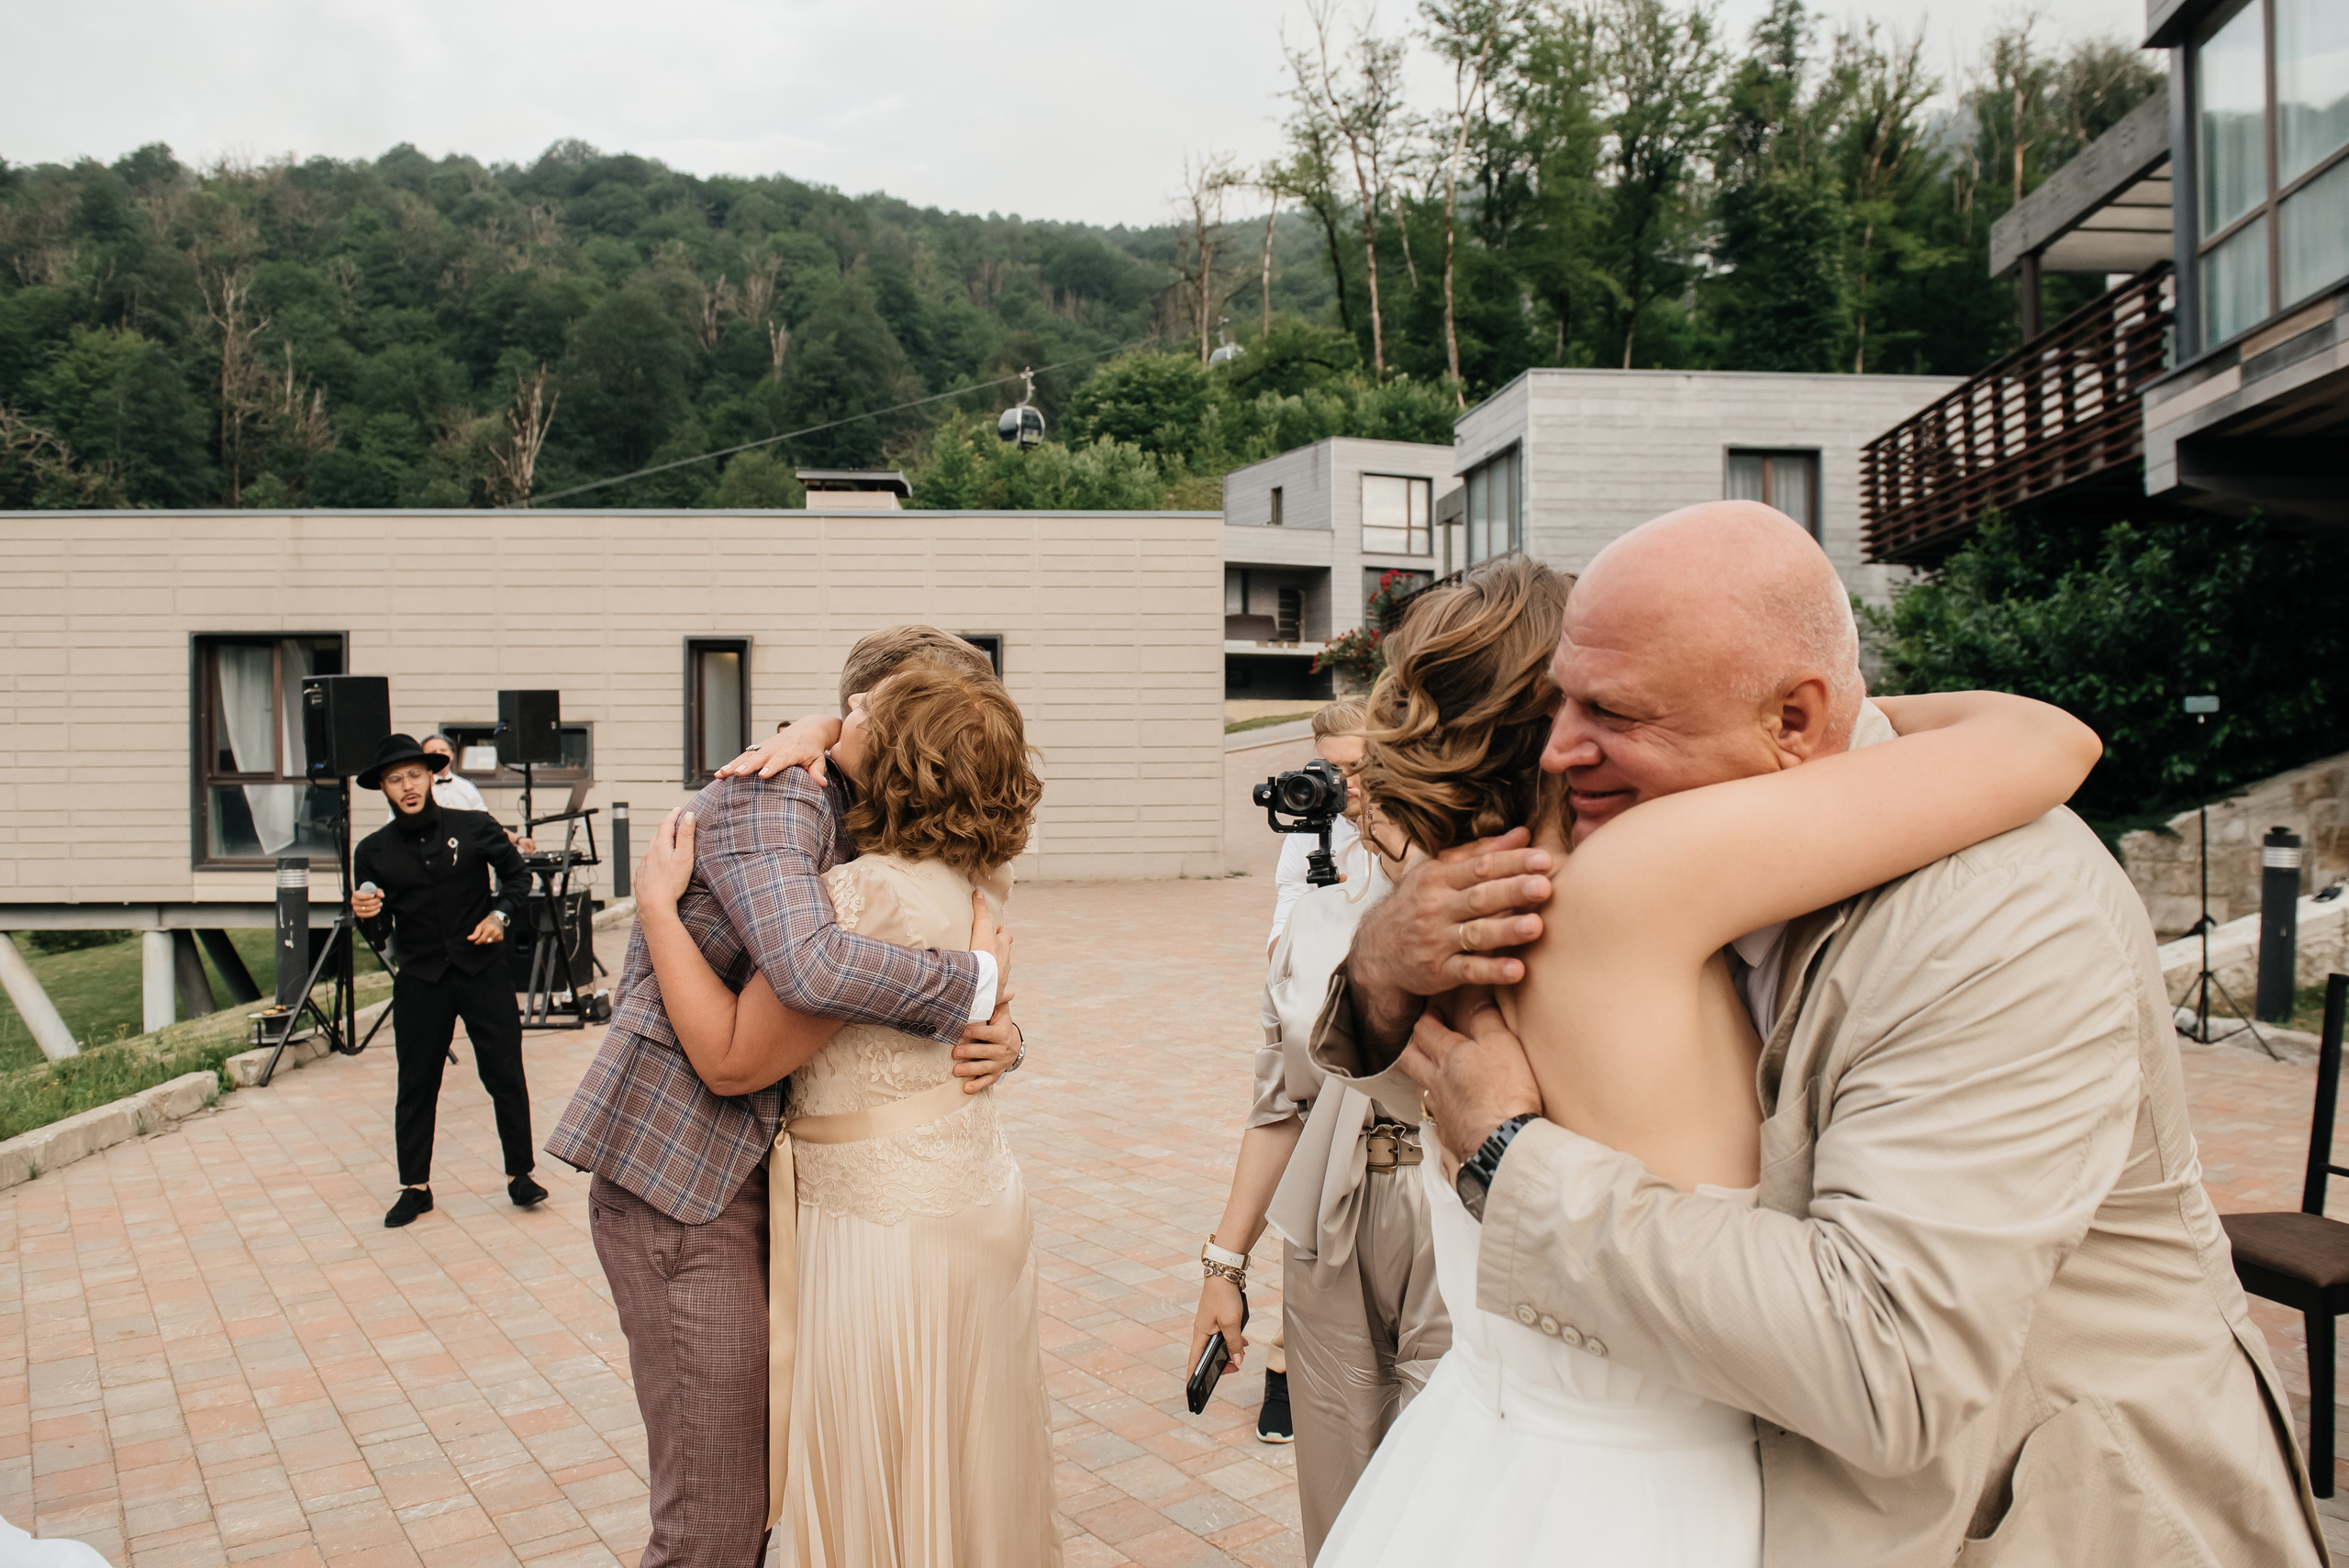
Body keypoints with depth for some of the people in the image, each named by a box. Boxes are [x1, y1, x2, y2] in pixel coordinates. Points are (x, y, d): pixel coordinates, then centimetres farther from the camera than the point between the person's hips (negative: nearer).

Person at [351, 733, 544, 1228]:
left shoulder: (474, 828, -2)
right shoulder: (373, 852, 2)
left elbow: (517, 875, 11)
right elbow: (379, 933, 6)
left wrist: (501, 913, -5)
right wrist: (367, 915, -16)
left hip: (483, 969, -1)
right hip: (419, 979, 1)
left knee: (505, 1075, 2)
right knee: (416, 1085, 7)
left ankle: (520, 1174, 15)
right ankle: (415, 1187, 22)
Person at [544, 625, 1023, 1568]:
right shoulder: (769, 794, -15)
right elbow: (810, 967, -35)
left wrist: (995, 1034, -11)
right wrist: (973, 983, -21)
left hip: (759, 1173, 9)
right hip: (677, 1180, -9)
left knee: (773, 1483, 17)